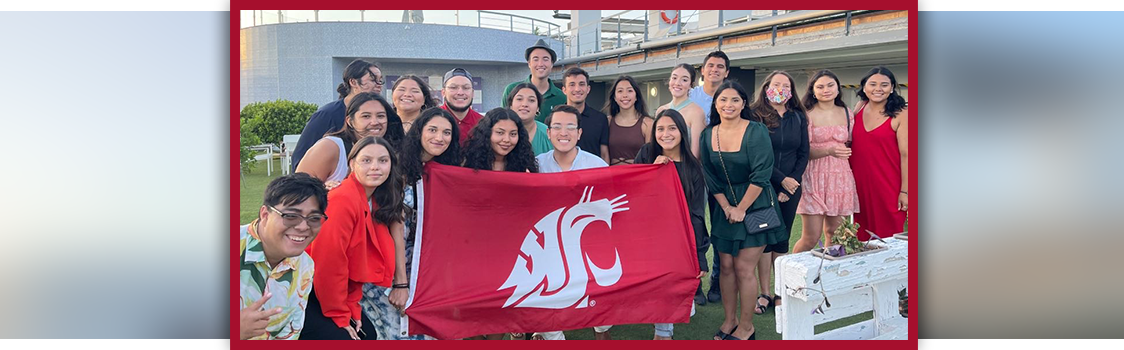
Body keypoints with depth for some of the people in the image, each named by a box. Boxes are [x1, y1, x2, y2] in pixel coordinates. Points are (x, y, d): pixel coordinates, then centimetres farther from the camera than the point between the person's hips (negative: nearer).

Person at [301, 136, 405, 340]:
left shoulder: (374, 202, 5)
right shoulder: (343, 200, -23)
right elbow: (328, 262, -24)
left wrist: (352, 308, 3)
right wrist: (340, 317, -15)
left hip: (330, 292, 9)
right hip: (305, 295, -9)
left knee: (368, 334, 7)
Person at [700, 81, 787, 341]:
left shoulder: (756, 131, -12)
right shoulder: (708, 135, 2)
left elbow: (761, 174, -16)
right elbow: (710, 177, 3)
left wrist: (741, 209, -14)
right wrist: (726, 207, -6)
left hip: (754, 205, -4)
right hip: (724, 208, 4)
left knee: (743, 268, -4)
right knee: (726, 266, 6)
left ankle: (746, 326, 10)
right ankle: (729, 320, 19)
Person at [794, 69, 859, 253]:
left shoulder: (846, 114, 12)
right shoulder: (807, 115, -3)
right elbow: (803, 151, -11)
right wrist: (828, 151, -25)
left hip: (840, 178, 5)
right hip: (815, 178, -4)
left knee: (834, 234, 6)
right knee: (811, 238, -6)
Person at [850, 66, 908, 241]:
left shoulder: (900, 115, -7)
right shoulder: (859, 110, 8)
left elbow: (906, 154, -10)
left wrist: (905, 191, -13)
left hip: (888, 187, -5)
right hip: (860, 185, 5)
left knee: (888, 238, 1)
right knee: (862, 238, 9)